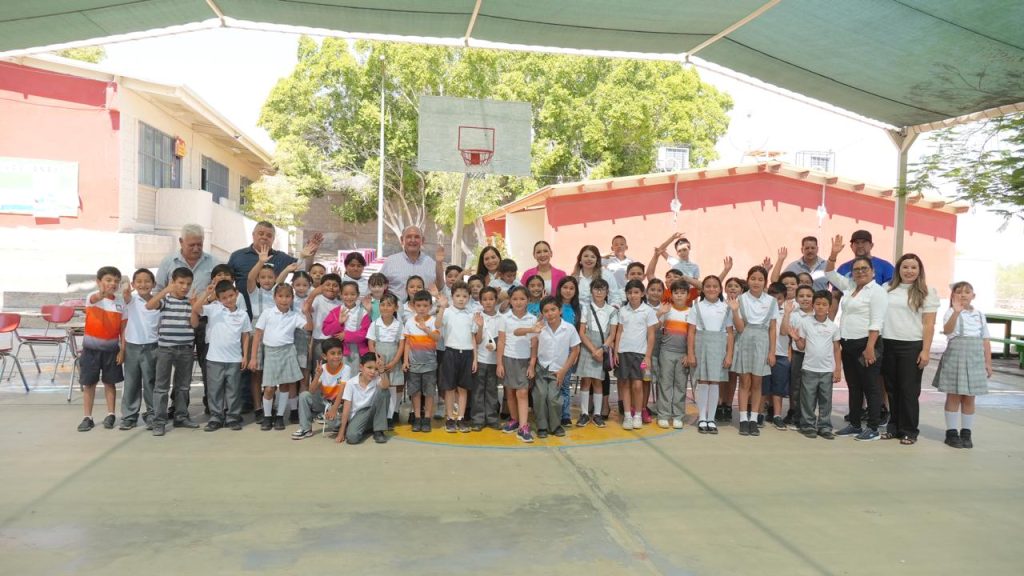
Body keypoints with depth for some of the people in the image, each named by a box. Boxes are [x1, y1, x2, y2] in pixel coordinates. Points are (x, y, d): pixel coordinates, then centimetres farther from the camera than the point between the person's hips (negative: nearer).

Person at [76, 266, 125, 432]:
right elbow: (95, 299, -38)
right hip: (91, 347, -2)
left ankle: (110, 415, 22)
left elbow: (123, 329, 2)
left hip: (111, 348, 2)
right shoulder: (93, 297, -10)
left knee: (110, 382, 11)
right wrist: (102, 293, -62)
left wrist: (122, 350, -5)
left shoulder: (120, 303, 0)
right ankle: (87, 418, 15)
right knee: (89, 383, 6)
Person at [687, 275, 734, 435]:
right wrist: (690, 353, -6)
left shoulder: (726, 308, 5)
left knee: (715, 382, 4)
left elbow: (730, 333, 4)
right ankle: (702, 418, 11)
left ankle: (711, 418, 12)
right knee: (702, 381, 3)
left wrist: (729, 354, -2)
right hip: (701, 345, -1)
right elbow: (691, 332, 0)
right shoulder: (697, 306, 3)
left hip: (719, 347, 1)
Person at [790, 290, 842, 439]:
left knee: (826, 400, 9)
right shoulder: (804, 322, -3)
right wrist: (796, 339, -18)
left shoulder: (833, 326, 2)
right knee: (808, 400, 5)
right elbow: (802, 347, 2)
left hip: (827, 370, 2)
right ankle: (808, 425, 16)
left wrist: (838, 369, 3)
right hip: (809, 369, -1)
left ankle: (825, 427, 18)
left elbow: (836, 349, 7)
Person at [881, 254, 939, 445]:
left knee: (909, 391, 1)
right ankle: (894, 427, 20)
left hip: (912, 346, -3)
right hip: (888, 345, 3)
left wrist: (926, 351, -10)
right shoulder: (888, 289, 10)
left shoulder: (926, 292, 1)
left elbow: (929, 325, -3)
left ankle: (909, 431, 10)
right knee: (892, 388, 9)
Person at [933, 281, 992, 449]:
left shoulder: (980, 315, 10)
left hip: (975, 359, 4)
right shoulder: (951, 312, -6)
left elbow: (985, 340, 13)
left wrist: (988, 363, 9)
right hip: (955, 357, -4)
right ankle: (951, 432, 8)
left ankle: (966, 433, 17)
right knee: (953, 396, 2)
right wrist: (956, 312, -41)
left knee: (969, 398, 9)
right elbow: (947, 330, -27)